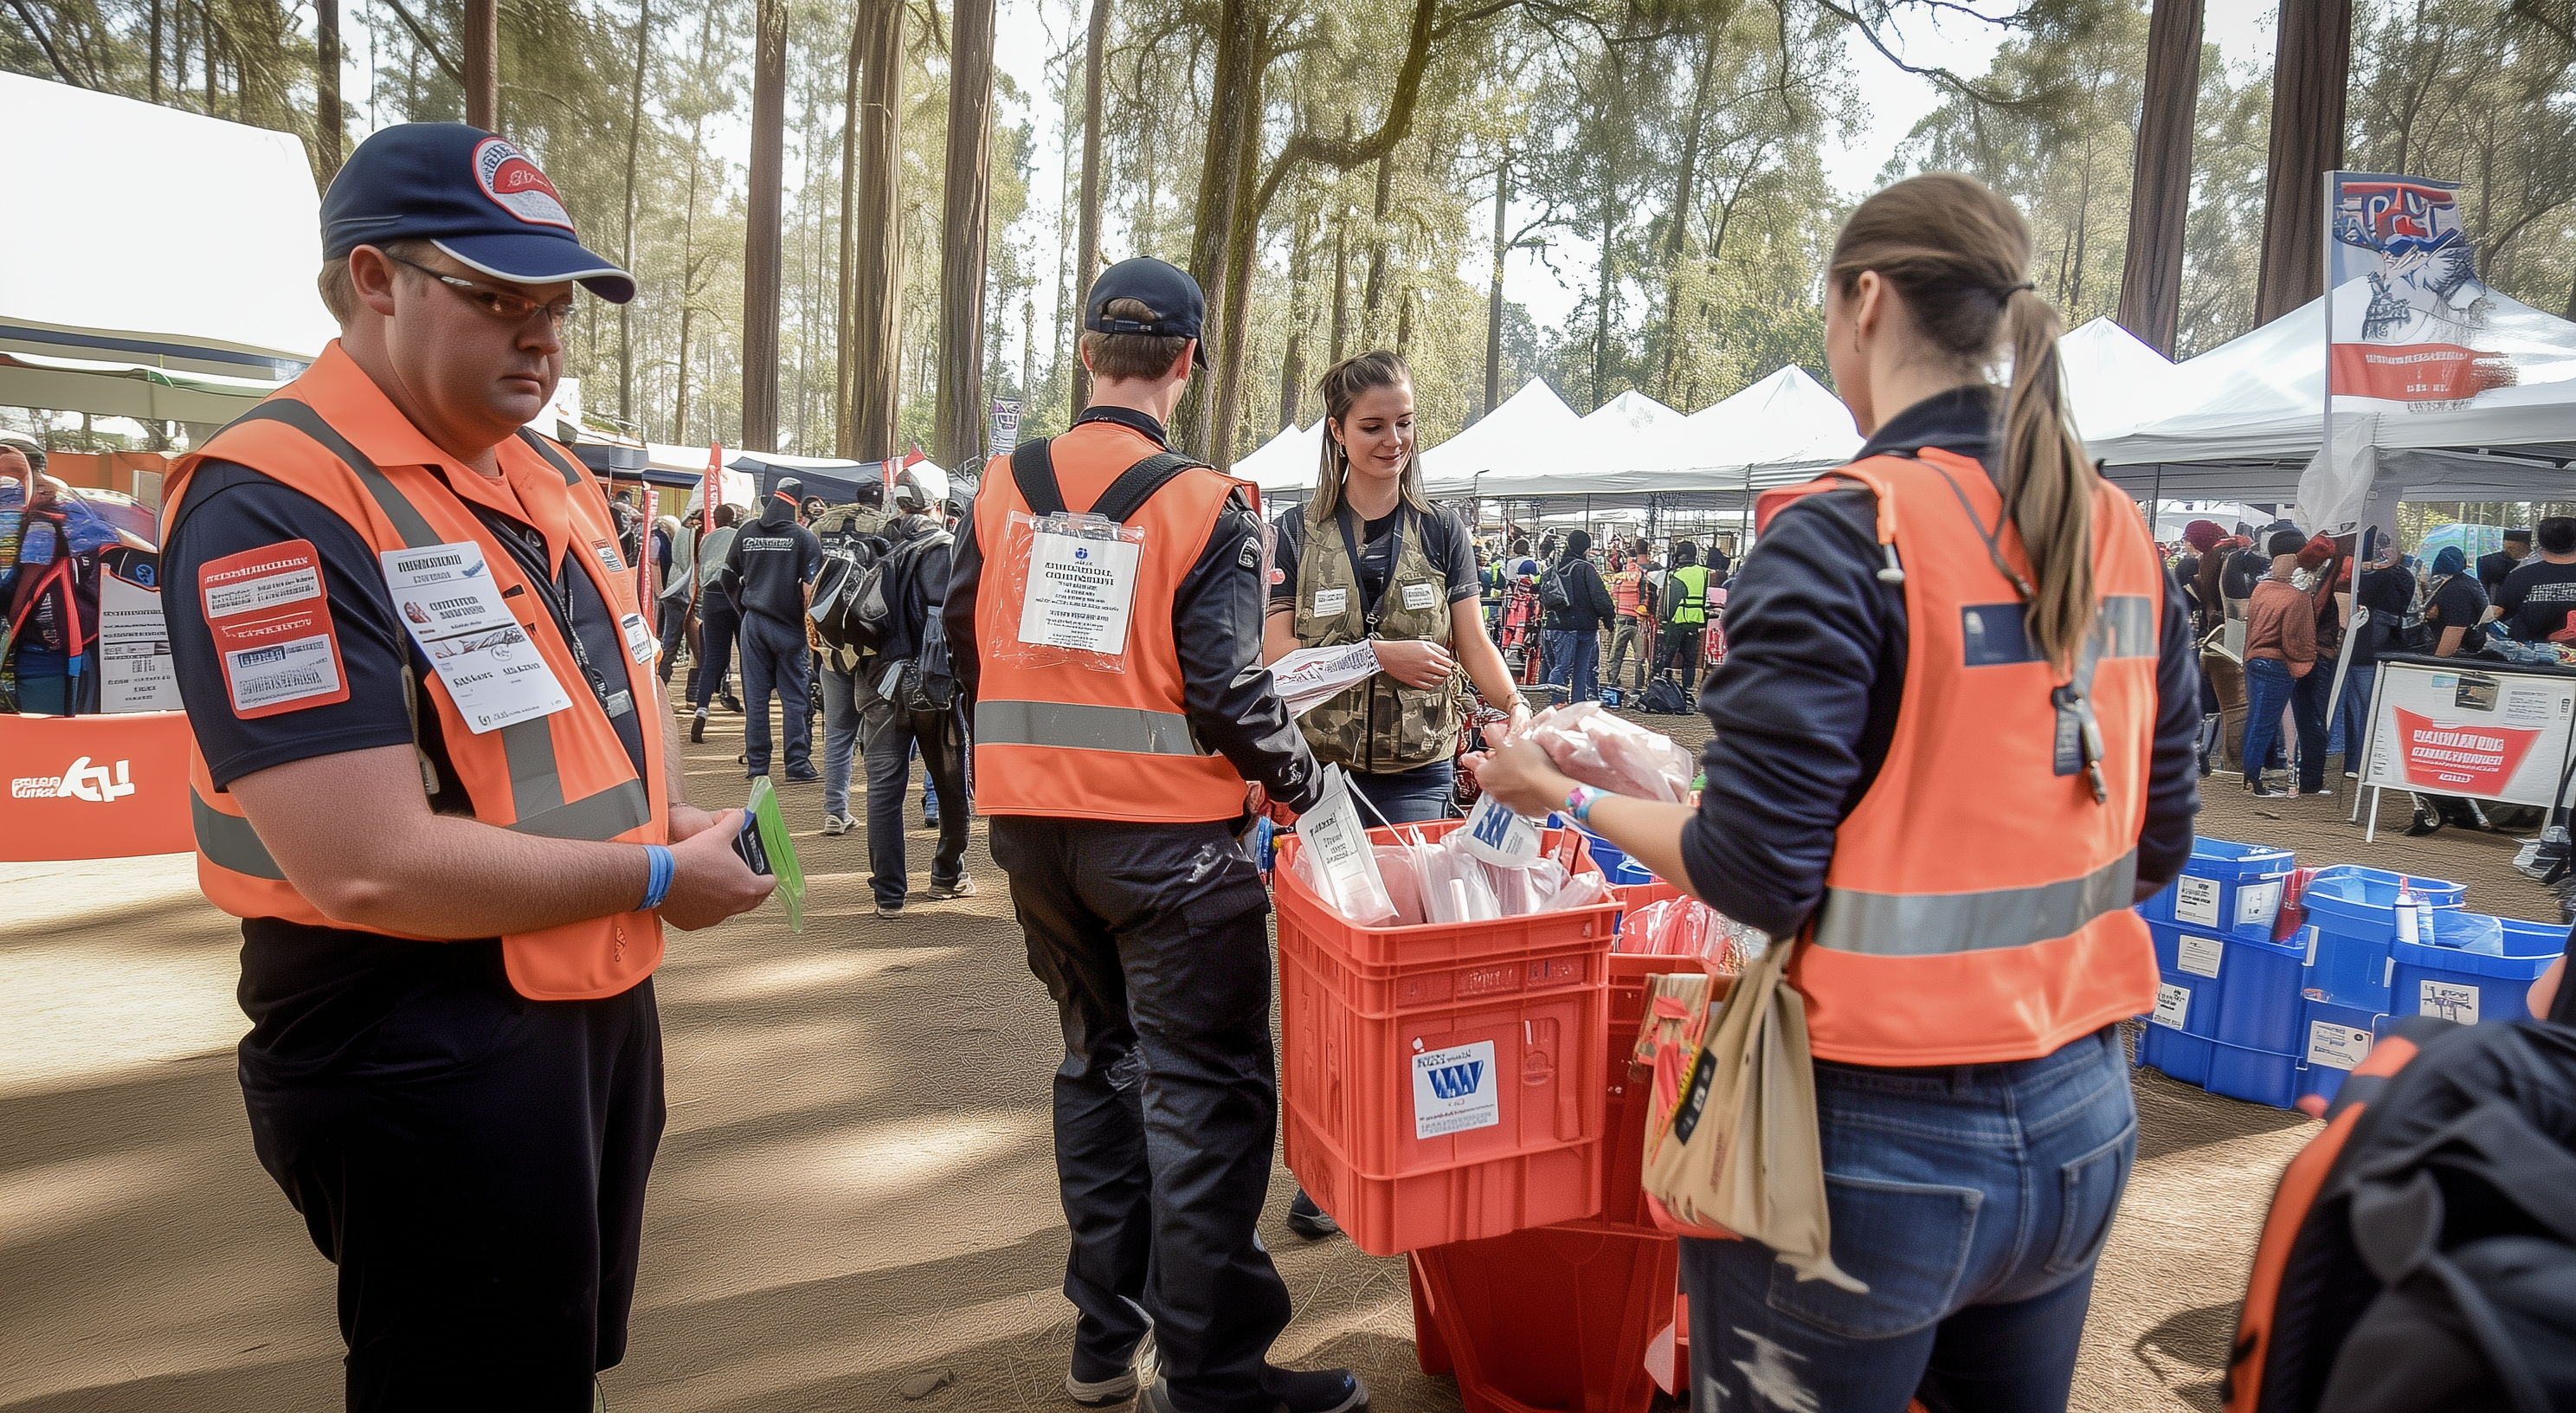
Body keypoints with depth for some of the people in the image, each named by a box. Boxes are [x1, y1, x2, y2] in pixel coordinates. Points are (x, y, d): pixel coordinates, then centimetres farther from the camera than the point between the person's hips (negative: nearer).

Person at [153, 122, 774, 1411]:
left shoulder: (551, 476, 8)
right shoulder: (275, 503, -21)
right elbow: (370, 865, -29)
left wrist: (674, 811, 0)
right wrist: (657, 879, -18)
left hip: (599, 1003, 9)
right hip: (423, 1060, -8)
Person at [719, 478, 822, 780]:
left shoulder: (746, 533, 5)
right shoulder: (803, 537, -8)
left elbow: (729, 576, 12)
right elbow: (811, 585, -14)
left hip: (753, 623, 4)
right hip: (789, 626, -4)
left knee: (755, 696, 8)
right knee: (795, 697, 2)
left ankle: (756, 765, 10)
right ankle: (798, 764, 0)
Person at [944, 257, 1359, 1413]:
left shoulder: (1003, 490, 3)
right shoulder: (1203, 506, -12)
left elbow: (965, 649, 10)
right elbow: (1226, 691, -16)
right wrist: (1303, 784, -1)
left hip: (1032, 825, 6)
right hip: (1164, 833, -6)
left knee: (1100, 1057, 20)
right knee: (1206, 1090, 4)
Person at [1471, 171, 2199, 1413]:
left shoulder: (1838, 540, -19)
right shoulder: (2122, 538, 3)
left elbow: (1754, 877, -19)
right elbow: (2156, 844, 8)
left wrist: (1571, 796, -4)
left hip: (1878, 1146, -7)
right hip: (2082, 1125, 7)